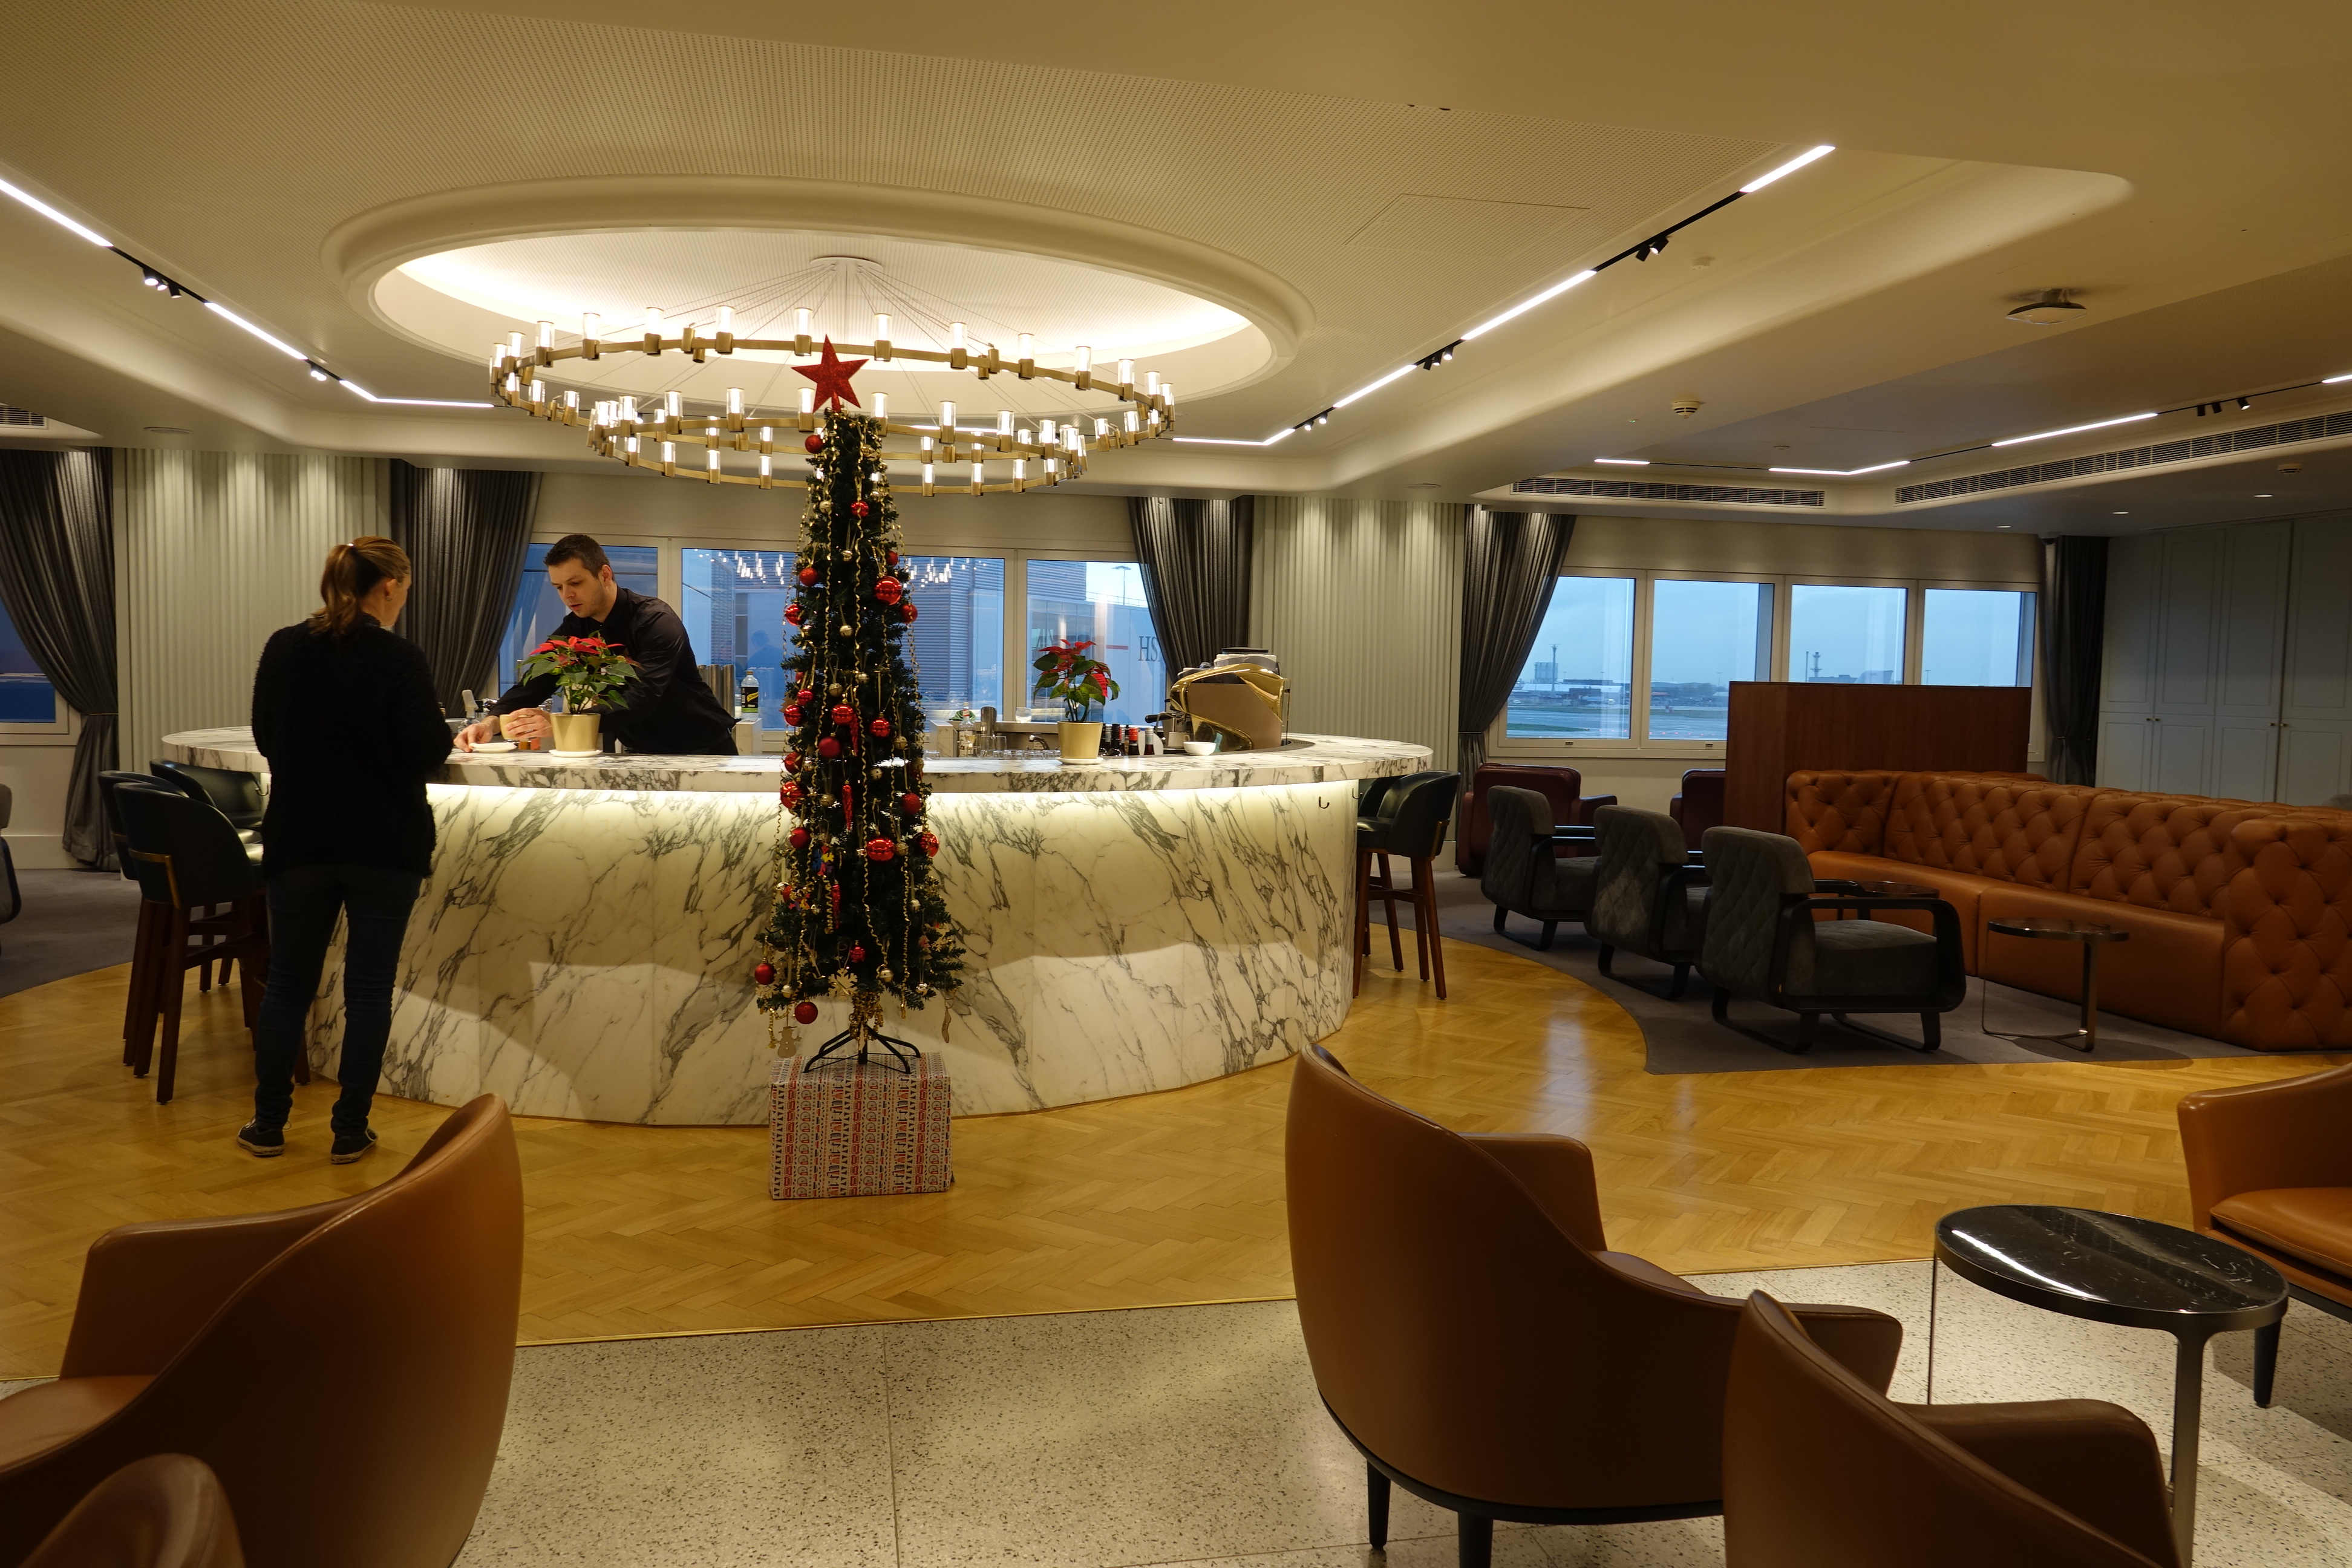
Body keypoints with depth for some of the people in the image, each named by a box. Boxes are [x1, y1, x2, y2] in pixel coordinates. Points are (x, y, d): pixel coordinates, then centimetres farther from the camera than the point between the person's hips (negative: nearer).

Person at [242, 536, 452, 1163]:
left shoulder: (283, 648, 0)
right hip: (385, 846, -4)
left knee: (288, 982, 15)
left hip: (298, 840, 4)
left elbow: (266, 737, 11)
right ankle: (349, 1130, 11)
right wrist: (437, 723, 5)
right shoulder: (399, 657, -14)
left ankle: (268, 1124, 22)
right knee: (368, 989, 5)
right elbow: (428, 752, -15)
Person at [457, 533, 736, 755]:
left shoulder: (656, 621, -21)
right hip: (643, 753, 6)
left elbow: (642, 698, -34)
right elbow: (534, 684, -6)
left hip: (702, 750, -6)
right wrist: (491, 723, -27)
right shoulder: (574, 630, 1)